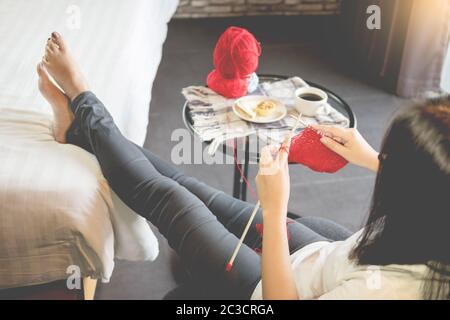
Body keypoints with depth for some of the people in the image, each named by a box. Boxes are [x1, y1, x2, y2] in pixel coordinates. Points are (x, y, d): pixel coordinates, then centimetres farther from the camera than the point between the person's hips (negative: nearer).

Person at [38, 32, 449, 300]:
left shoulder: (383, 289, -44)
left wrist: (274, 211, -33)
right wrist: (373, 160, 5)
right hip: (314, 262, 6)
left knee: (170, 199, 2)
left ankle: (83, 112, 27)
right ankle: (86, 127, 30)